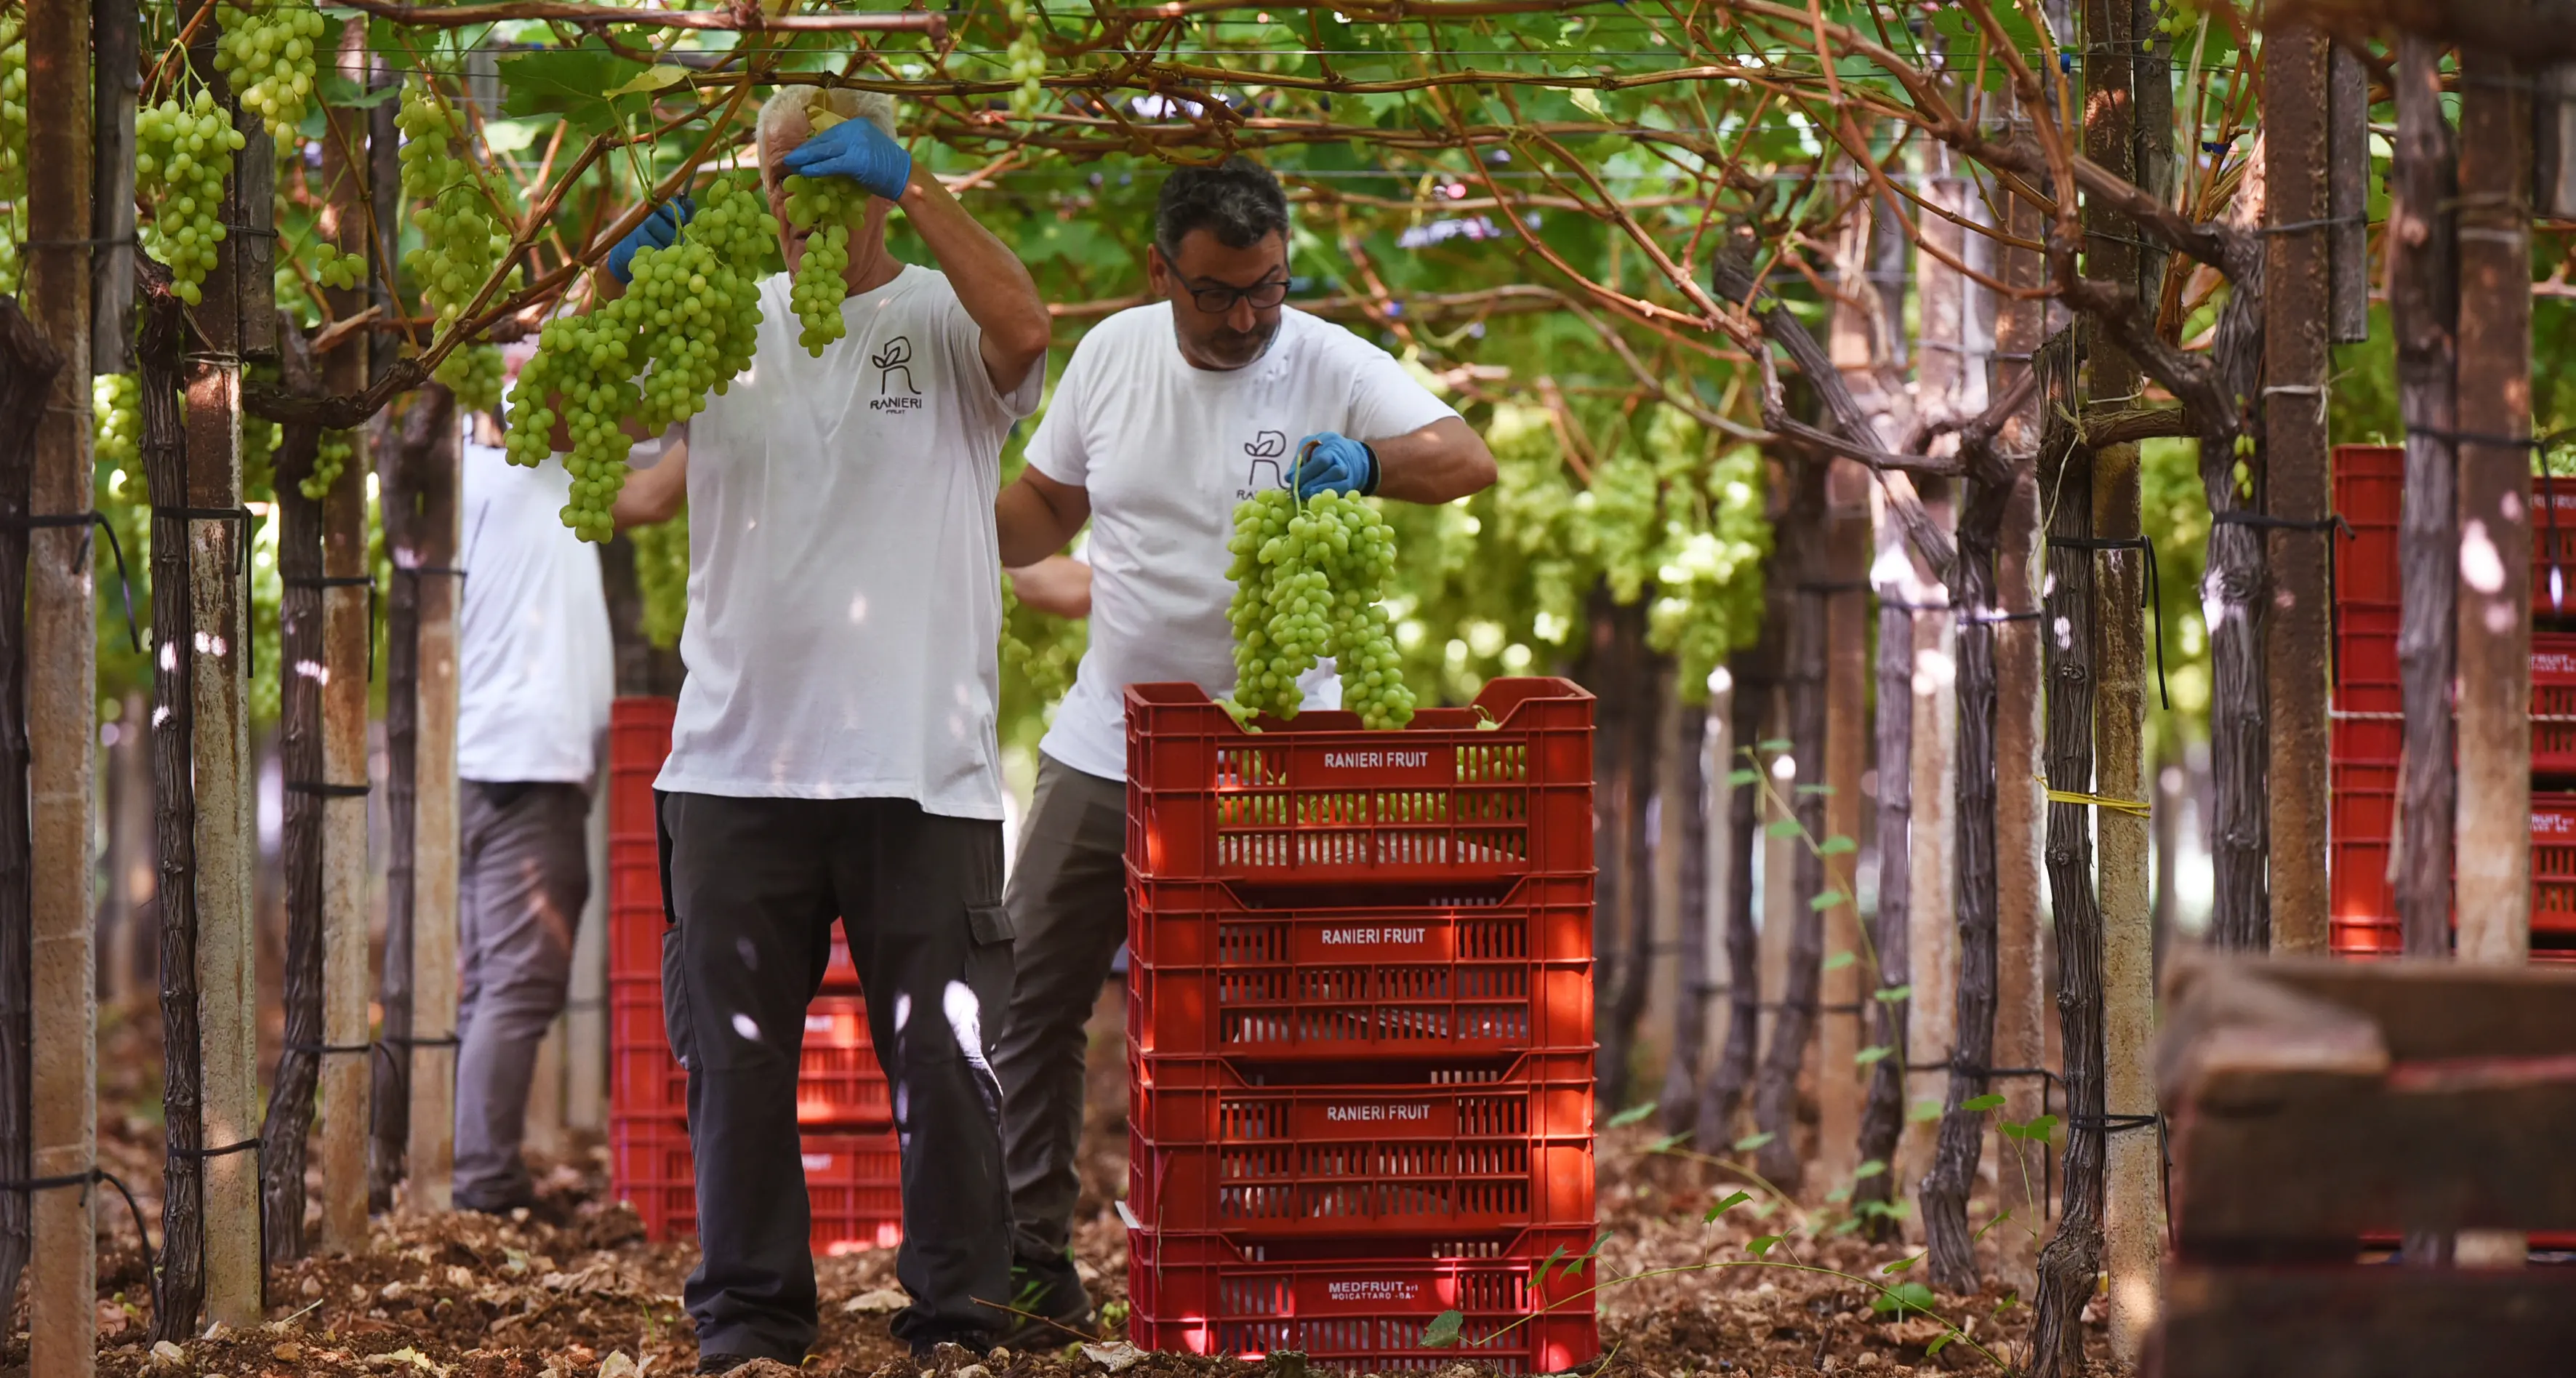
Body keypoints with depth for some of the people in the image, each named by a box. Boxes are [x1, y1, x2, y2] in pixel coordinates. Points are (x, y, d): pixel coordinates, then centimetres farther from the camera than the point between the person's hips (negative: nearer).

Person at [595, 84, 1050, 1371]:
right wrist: (623, 281, -12)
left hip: (922, 768, -3)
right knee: (736, 1056, 7)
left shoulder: (942, 322, 2)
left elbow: (1022, 323, -20)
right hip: (737, 763, 3)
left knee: (941, 1051, 1)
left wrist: (911, 188, -25)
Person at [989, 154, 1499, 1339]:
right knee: (1030, 1001, 5)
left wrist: (1366, 462, -37)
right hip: (1108, 748, 4)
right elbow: (1047, 503, 17)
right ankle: (1028, 1254, 13)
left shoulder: (1331, 369, -8)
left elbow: (1468, 460, -19)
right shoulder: (1112, 355, 4)